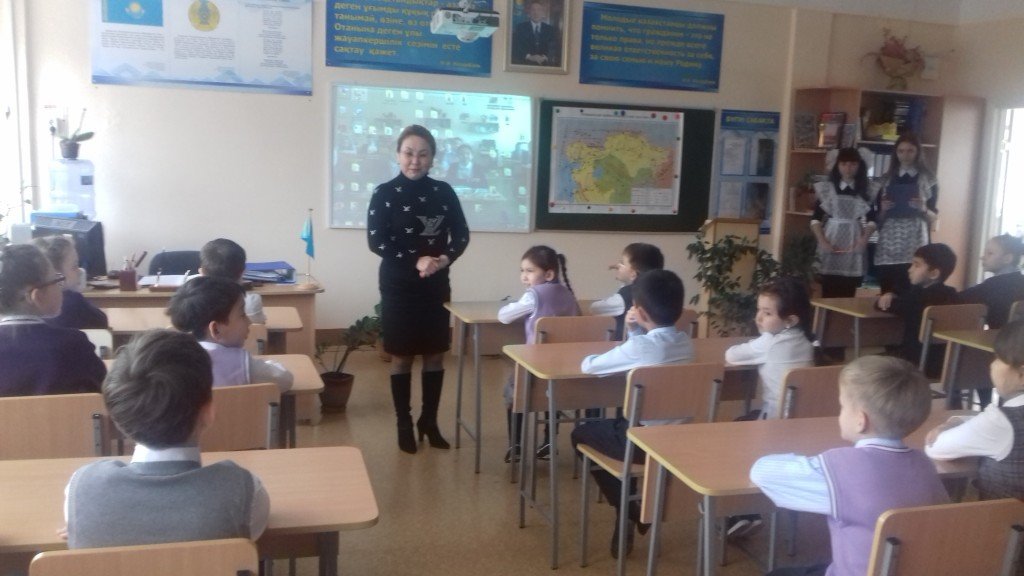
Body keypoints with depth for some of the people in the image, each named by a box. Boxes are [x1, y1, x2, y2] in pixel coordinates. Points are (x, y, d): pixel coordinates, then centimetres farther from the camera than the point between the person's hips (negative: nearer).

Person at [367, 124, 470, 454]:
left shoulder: (444, 192, 2)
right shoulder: (384, 194, -6)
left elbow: (461, 236, 4)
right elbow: (376, 242, -10)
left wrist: (444, 259, -15)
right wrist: (415, 262, -20)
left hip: (436, 286, 3)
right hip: (398, 287, -3)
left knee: (435, 355, 8)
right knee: (401, 357, 5)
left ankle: (429, 422, 23)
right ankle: (404, 425, 17)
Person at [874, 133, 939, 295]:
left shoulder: (928, 179, 6)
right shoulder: (887, 179, 12)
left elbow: (934, 217, 6)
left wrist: (923, 209, -13)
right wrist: (883, 209, -7)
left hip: (915, 246, -2)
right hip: (888, 245, 2)